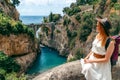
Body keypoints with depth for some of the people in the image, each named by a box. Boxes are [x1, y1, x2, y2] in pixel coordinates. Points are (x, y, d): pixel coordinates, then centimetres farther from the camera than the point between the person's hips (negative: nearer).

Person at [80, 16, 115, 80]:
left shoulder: (110, 42, -24)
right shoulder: (98, 35, -3)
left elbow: (106, 59, -22)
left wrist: (91, 61, -20)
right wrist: (87, 57, -2)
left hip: (102, 64, -6)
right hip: (92, 59, 6)